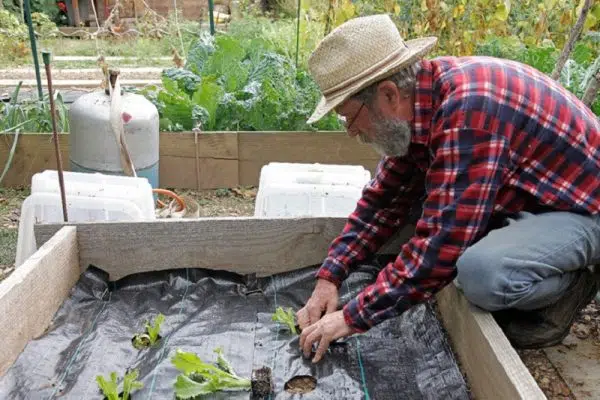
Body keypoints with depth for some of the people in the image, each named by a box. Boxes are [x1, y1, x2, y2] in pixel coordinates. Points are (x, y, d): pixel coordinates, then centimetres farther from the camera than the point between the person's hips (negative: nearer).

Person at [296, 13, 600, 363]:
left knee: (483, 273, -34)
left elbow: (440, 245, -34)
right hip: (528, 197, 9)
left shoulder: (469, 109, -34)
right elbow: (385, 200, 2)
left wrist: (353, 317, -25)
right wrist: (329, 278, -5)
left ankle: (571, 284, -1)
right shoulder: (419, 99, -5)